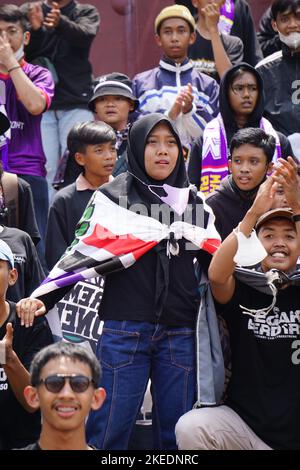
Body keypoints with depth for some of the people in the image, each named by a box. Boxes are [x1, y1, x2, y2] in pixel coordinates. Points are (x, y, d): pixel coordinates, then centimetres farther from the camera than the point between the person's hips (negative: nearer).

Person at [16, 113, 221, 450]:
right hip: (124, 330, -3)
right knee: (109, 433, -6)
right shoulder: (112, 197, 4)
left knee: (176, 434, 4)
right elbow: (83, 253, -2)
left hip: (179, 333, 3)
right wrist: (42, 298, -13)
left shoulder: (193, 202, 15)